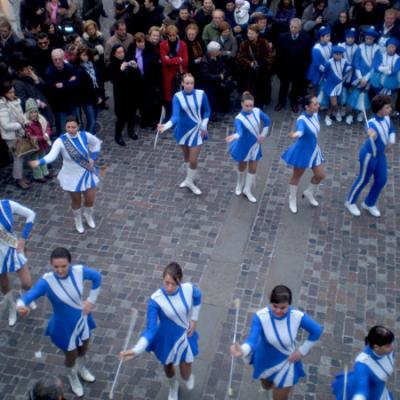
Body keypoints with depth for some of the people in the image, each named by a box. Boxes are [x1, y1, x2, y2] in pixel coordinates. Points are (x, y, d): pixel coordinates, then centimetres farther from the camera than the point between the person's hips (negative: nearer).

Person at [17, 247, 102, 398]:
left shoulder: (79, 271, -23)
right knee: (71, 357, 21)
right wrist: (21, 306, -64)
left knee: (83, 349, 29)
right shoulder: (47, 281, -31)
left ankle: (81, 369, 65)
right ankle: (73, 377, 58)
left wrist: (91, 300, -5)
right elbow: (27, 296, -41)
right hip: (64, 327, -3)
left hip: (82, 320, 3)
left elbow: (97, 277, -3)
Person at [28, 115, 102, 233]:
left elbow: (97, 143, 6)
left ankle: (88, 215, 50)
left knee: (90, 200, 13)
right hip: (72, 177, -2)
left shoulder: (85, 136, -15)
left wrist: (93, 158, -4)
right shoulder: (61, 141, -24)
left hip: (87, 174, 2)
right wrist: (39, 162, -57)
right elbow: (52, 155, -39)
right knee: (76, 201, 16)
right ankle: (78, 221, 48)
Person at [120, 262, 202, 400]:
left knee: (186, 375, 15)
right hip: (167, 340, -1)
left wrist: (194, 319, 0)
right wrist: (135, 350, -44)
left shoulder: (189, 289, -24)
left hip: (186, 336, 2)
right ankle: (173, 386, 62)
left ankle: (188, 376, 56)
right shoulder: (155, 300, -32)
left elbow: (197, 296, 2)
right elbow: (151, 329, -31)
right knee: (168, 367, 25)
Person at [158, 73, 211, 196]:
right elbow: (175, 116, -25)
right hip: (183, 129, 1)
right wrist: (166, 126, -42)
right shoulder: (178, 97, -16)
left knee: (193, 160, -4)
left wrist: (204, 126, -7)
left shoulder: (201, 94, -13)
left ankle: (190, 182, 20)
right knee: (186, 156, 19)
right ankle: (189, 177, 42)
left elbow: (207, 111, 2)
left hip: (196, 130, -1)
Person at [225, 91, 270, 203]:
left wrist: (263, 135, 0)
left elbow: (267, 121, 3)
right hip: (244, 146, -3)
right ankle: (240, 185, 46)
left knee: (253, 168, 10)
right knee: (242, 166, 19)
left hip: (255, 145, 3)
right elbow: (239, 132, -46)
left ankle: (247, 190, 27)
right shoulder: (239, 118, -28)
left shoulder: (257, 111, -15)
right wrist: (234, 136, -68)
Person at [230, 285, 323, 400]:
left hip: (285, 362, -1)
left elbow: (317, 330, -11)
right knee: (266, 386, 31)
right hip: (264, 360, 1)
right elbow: (252, 340, -43)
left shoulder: (298, 316, -29)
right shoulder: (261, 316, -33)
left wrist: (302, 350, -8)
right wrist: (242, 350, -66)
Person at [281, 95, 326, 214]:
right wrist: (296, 134, -74)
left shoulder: (315, 114, -6)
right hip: (302, 152, -7)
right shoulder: (302, 120, -29)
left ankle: (309, 193, 40)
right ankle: (292, 200, 34)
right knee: (296, 176, 12)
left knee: (320, 175, 13)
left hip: (314, 150, 7)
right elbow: (300, 130, -52)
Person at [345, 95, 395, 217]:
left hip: (380, 154, 8)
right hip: (369, 154, -8)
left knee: (381, 180, 15)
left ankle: (369, 203, 36)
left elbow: (391, 130, 16)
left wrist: (392, 141, 10)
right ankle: (350, 202, 33)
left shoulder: (386, 118, -7)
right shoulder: (372, 122, -30)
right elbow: (371, 129, -56)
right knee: (364, 179, 9)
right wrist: (372, 135, -77)